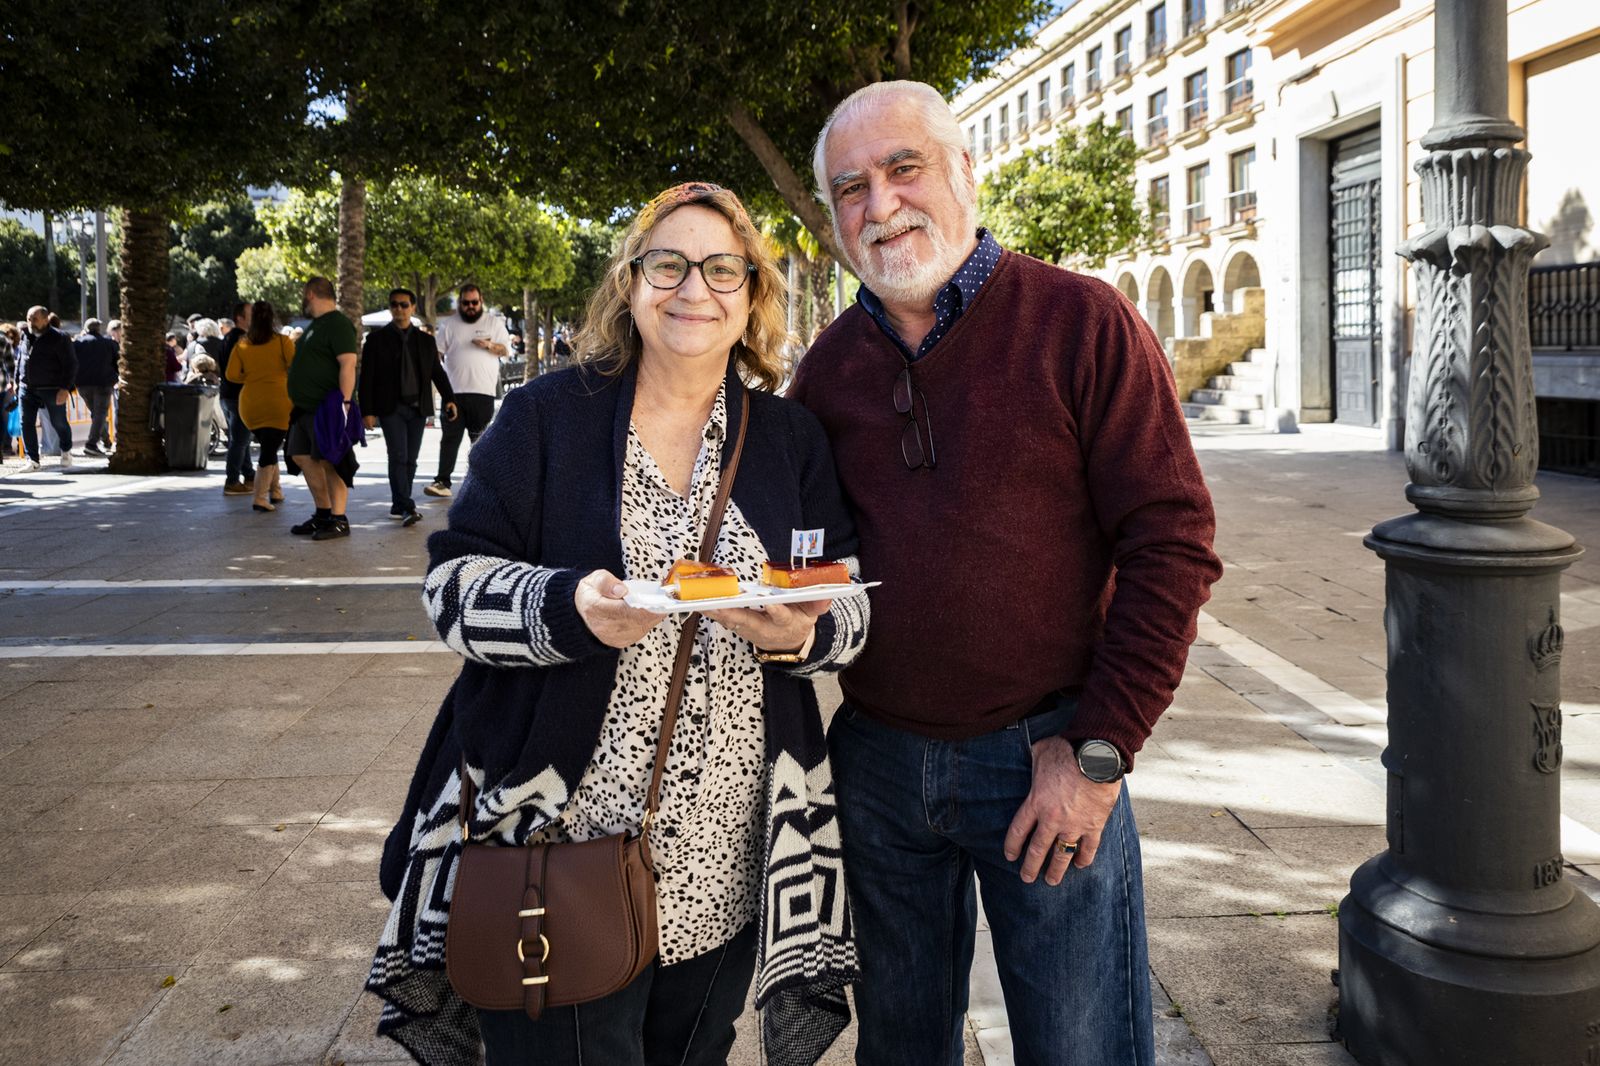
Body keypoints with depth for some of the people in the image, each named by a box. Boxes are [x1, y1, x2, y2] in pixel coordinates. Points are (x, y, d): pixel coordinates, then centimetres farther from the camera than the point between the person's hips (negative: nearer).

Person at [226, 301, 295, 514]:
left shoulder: (241, 344, 3)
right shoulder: (282, 342, -6)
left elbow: (232, 375, 0)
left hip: (250, 404, 3)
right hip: (279, 403, -3)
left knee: (267, 447, 20)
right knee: (270, 450, -2)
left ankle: (276, 492, 24)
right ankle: (261, 498, -10)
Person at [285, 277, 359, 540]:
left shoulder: (338, 325, -12)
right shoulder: (315, 325, 20)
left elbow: (348, 364, -21)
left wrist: (345, 402, -27)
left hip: (327, 408, -10)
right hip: (306, 407, 10)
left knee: (330, 462, -9)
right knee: (303, 458, 11)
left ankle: (339, 520, -4)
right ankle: (323, 514, 19)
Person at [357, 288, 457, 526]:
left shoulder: (425, 340, 12)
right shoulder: (376, 339, 3)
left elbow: (438, 372, 13)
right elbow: (367, 378, 1)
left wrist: (449, 398, -2)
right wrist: (367, 411, -5)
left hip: (417, 408, 3)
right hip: (390, 408, -3)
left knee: (410, 460, 6)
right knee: (398, 457, -13)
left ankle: (399, 506, 16)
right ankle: (406, 507, -17)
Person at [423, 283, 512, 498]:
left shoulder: (494, 322, 8)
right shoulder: (449, 324, 12)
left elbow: (506, 350, 6)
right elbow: (437, 352, 12)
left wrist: (489, 346, -13)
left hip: (483, 391, -1)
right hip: (454, 390, 1)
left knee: (481, 439, 5)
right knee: (450, 437, -3)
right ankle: (442, 482, -5)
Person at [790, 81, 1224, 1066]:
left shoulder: (1084, 324, -8)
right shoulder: (829, 365, 6)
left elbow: (1173, 545, -12)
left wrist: (1097, 753, -14)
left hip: (1046, 759, -4)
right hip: (876, 756, 4)